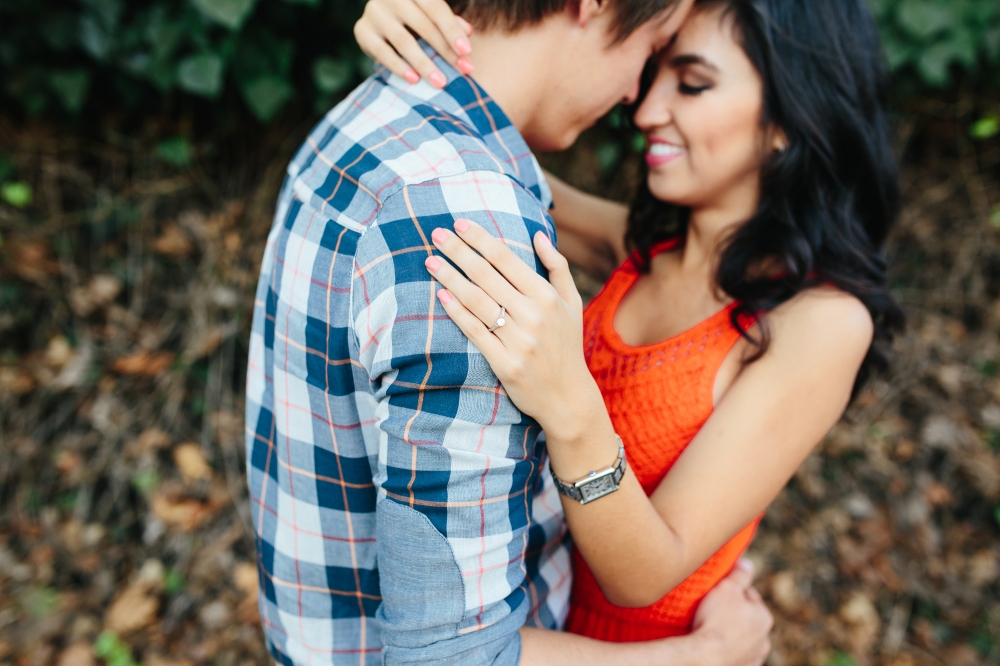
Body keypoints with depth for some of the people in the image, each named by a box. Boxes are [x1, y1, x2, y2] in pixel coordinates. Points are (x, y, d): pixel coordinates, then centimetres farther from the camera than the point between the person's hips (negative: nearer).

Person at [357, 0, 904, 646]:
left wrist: (570, 410, -46)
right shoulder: (650, 244, -8)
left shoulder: (823, 322, -27)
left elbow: (644, 576, -28)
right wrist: (417, 55, -24)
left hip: (654, 636, -5)